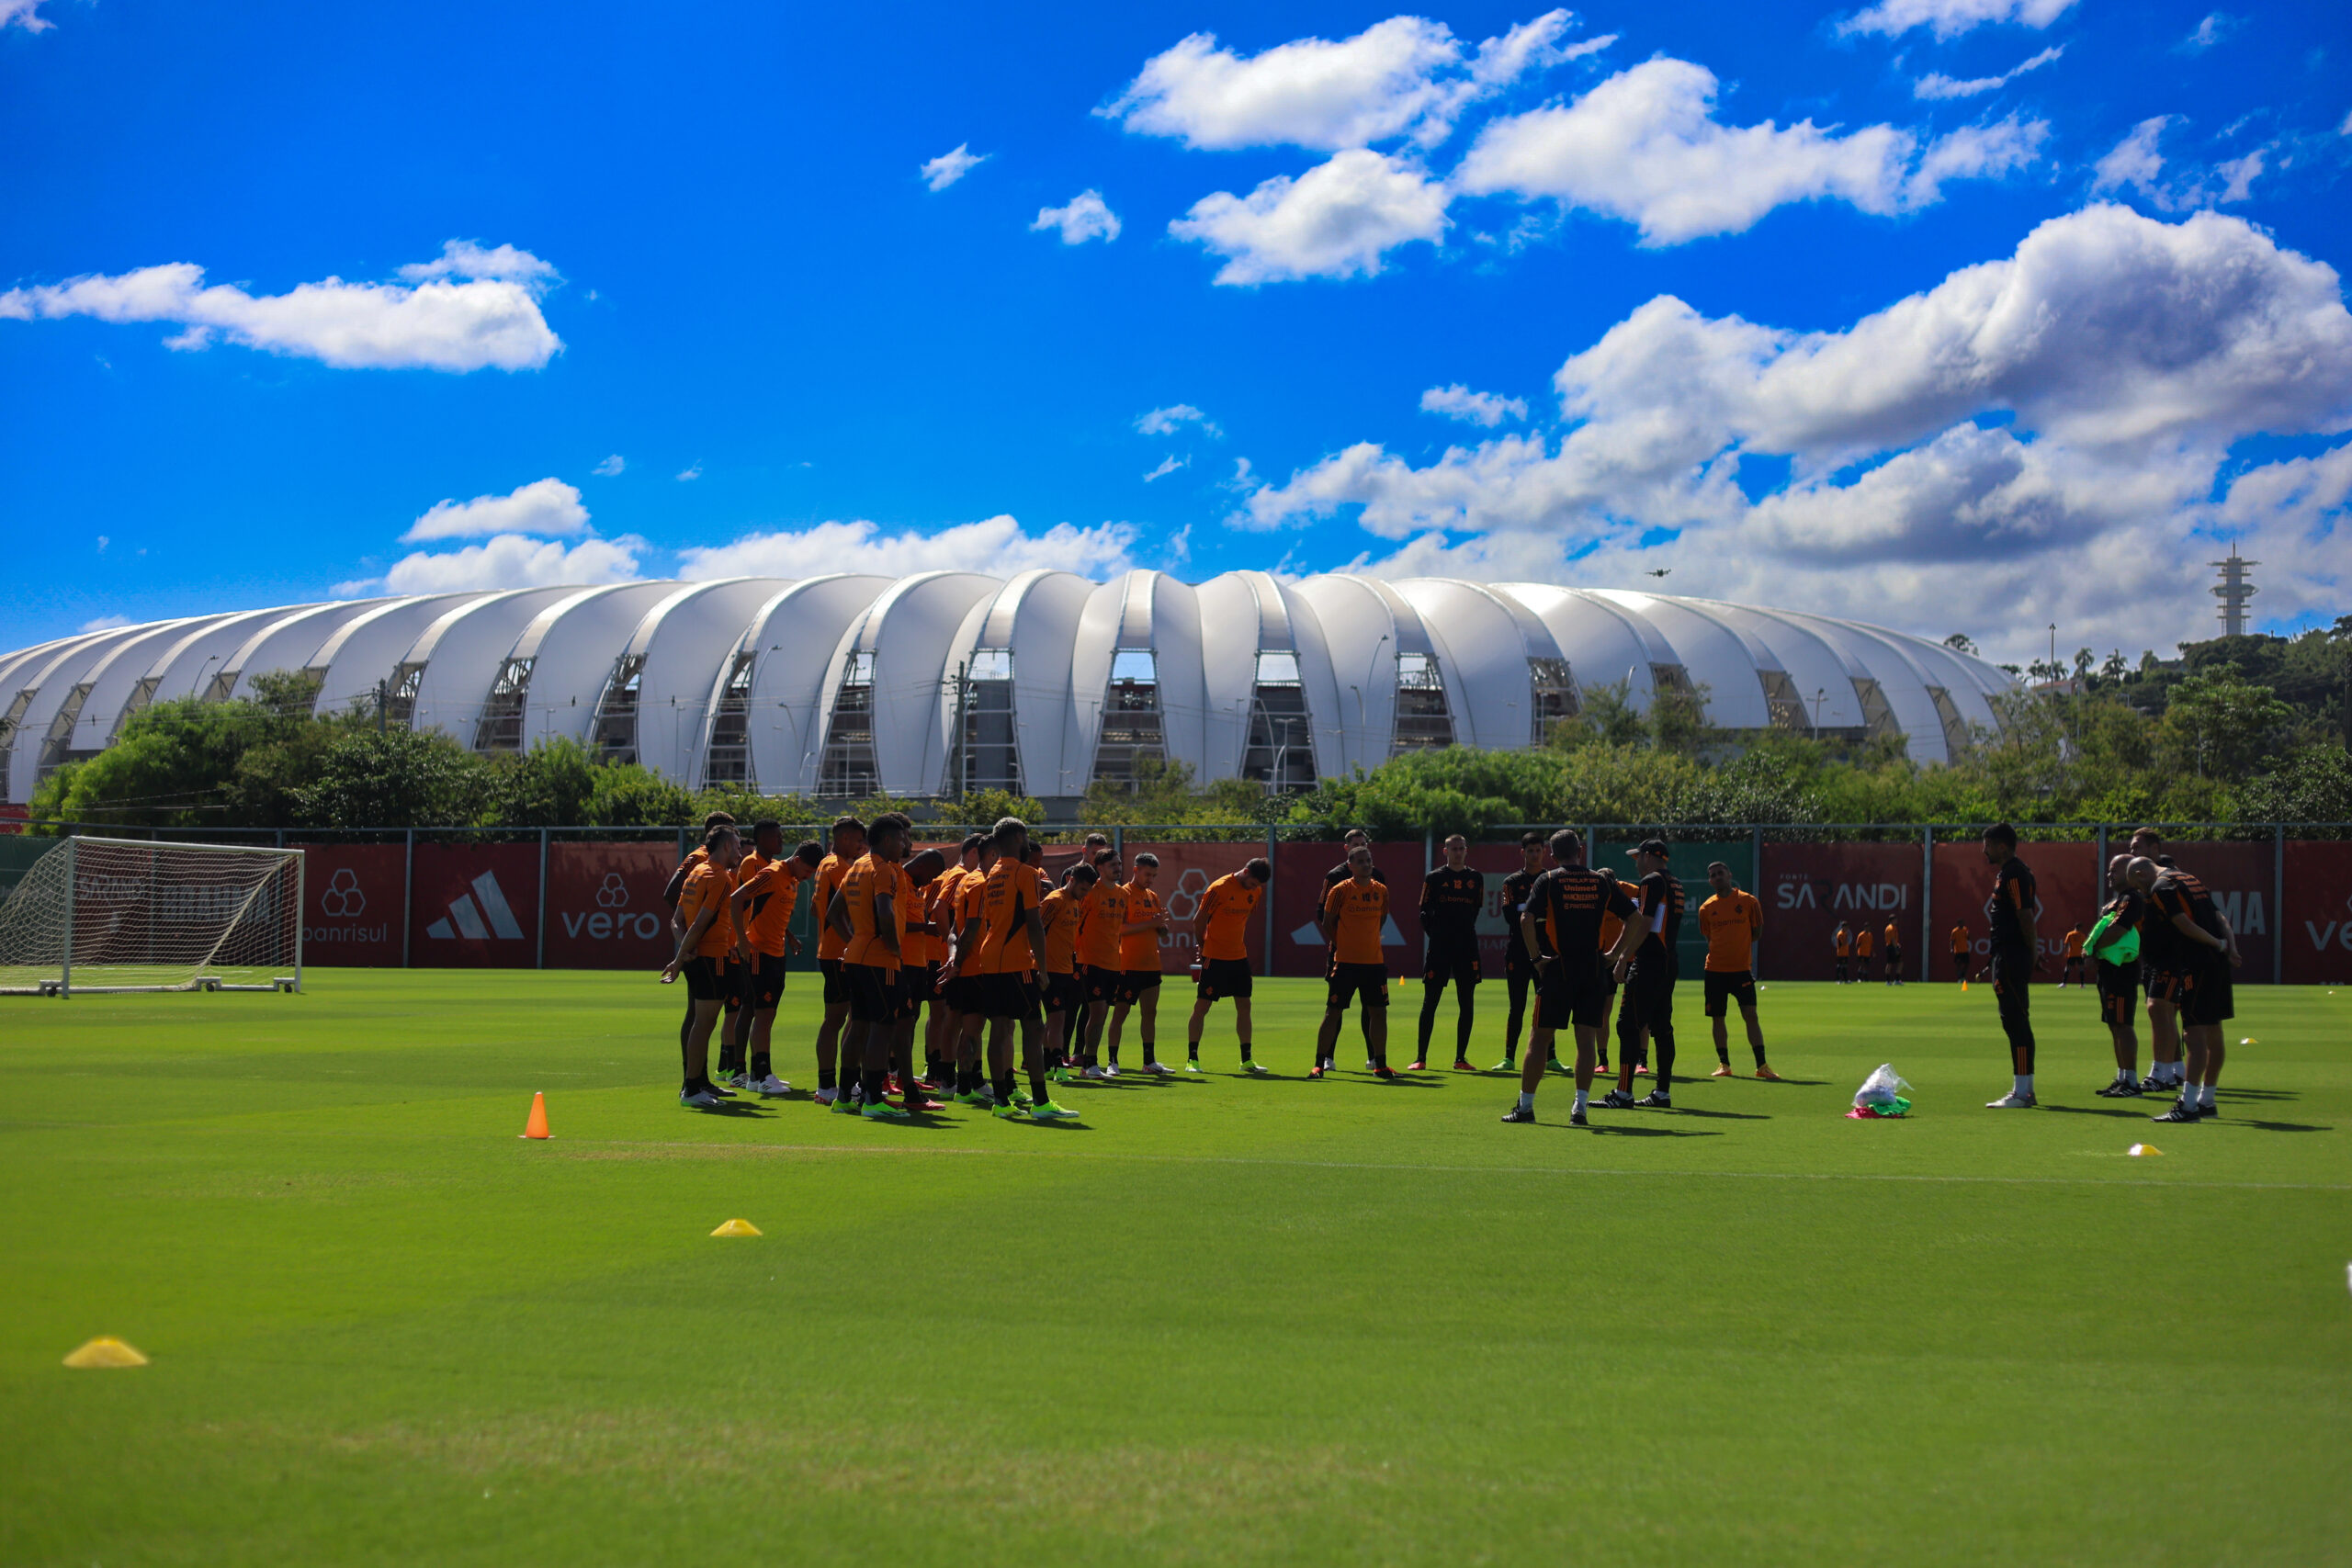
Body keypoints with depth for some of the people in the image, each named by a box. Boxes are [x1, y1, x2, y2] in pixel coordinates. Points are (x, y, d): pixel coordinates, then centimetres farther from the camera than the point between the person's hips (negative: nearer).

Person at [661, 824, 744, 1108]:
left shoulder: (696, 872, 16)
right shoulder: (720, 877, -12)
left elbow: (677, 920, 12)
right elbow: (700, 923, -18)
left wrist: (683, 949, -3)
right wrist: (679, 959, -15)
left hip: (697, 957, 9)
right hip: (712, 957, -9)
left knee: (702, 1022, 16)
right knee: (704, 1022, -7)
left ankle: (701, 1083, 23)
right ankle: (691, 1089, -7)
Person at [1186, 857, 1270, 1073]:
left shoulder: (1255, 891, 4)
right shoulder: (1219, 889, -15)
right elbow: (1199, 919, -8)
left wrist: (1245, 948, 15)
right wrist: (1202, 946, 1)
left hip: (1239, 958, 6)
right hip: (1215, 958, -6)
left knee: (1244, 1006, 5)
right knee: (1202, 1006, -2)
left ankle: (1246, 1060, 12)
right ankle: (1192, 1059, 4)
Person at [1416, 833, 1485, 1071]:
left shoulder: (1476, 878, 9)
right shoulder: (1434, 878, 2)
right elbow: (1424, 912, 4)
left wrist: (1465, 934, 10)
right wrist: (1436, 935, -1)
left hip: (1467, 947, 3)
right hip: (1439, 948, -3)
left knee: (1467, 1004, 2)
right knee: (1430, 1002, -2)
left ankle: (1460, 1058, 10)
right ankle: (1421, 1058, 1)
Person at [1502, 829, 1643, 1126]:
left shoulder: (1548, 880, -1)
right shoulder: (1602, 881, 7)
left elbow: (1527, 920, -14)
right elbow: (1634, 918, 7)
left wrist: (1536, 957, -6)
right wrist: (1616, 953, 10)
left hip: (1557, 967, -2)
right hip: (1592, 967, 2)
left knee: (1540, 1037, 4)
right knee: (1587, 1038, 4)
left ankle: (1525, 1106, 7)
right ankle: (1580, 1108, -1)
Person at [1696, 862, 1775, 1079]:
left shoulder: (1748, 901, 0)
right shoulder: (1706, 908, 6)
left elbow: (1757, 933, 6)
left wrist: (1737, 943, 0)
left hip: (1742, 968, -2)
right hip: (1715, 970, 2)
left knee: (1750, 1015, -8)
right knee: (1717, 1018, 3)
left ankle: (1761, 1065, -6)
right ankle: (1724, 1064, 13)